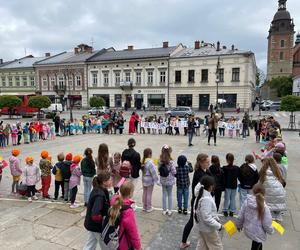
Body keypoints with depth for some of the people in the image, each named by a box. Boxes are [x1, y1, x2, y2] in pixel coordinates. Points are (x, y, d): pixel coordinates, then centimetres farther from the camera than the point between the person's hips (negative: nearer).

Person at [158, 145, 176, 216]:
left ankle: (164, 210, 26)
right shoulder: (171, 162, -22)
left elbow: (159, 170, -2)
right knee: (169, 195, 12)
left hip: (163, 180, 3)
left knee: (164, 195, 16)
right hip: (170, 181, -3)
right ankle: (169, 210, 22)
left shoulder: (160, 161, -10)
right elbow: (174, 172, -16)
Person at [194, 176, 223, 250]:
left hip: (201, 227, 9)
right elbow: (207, 218, -30)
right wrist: (218, 225, -21)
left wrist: (216, 219, 9)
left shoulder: (201, 195, 0)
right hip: (208, 228, -9)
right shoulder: (206, 199, -31)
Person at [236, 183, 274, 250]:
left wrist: (239, 225, 13)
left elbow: (240, 216, -6)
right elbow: (267, 224, -17)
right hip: (258, 234, -4)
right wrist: (271, 230, 6)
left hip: (248, 230, 4)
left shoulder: (246, 202, -15)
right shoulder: (264, 207, -25)